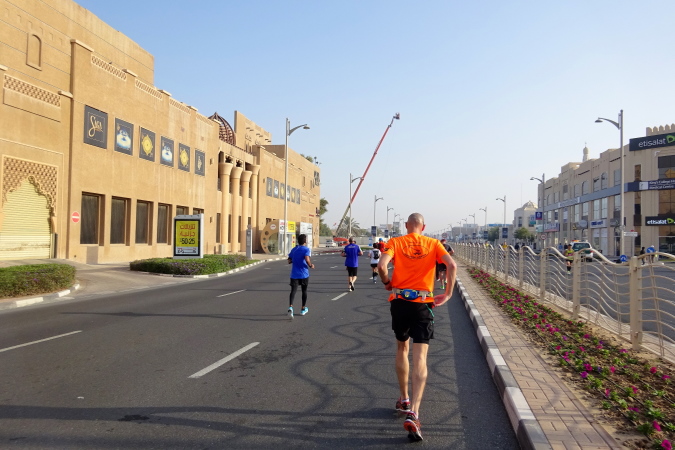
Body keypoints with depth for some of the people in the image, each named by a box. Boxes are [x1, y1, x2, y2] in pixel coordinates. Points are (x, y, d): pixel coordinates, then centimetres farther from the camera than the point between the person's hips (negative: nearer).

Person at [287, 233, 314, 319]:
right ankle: (303, 309, 26)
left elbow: (289, 261, 12)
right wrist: (311, 265, -6)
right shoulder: (306, 249, -6)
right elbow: (307, 259, -23)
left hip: (294, 274, 3)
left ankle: (290, 307, -29)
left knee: (293, 290, -4)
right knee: (304, 291, 15)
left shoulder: (294, 249, 9)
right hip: (304, 274, -3)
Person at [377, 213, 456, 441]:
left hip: (399, 302, 1)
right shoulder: (433, 244, 5)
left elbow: (382, 265, -14)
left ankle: (404, 400, 32)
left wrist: (387, 283, 4)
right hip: (423, 304, -1)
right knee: (420, 359, -2)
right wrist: (447, 294, -1)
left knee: (401, 348, 22)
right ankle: (413, 413, -13)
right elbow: (452, 265, -8)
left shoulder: (395, 242, 2)